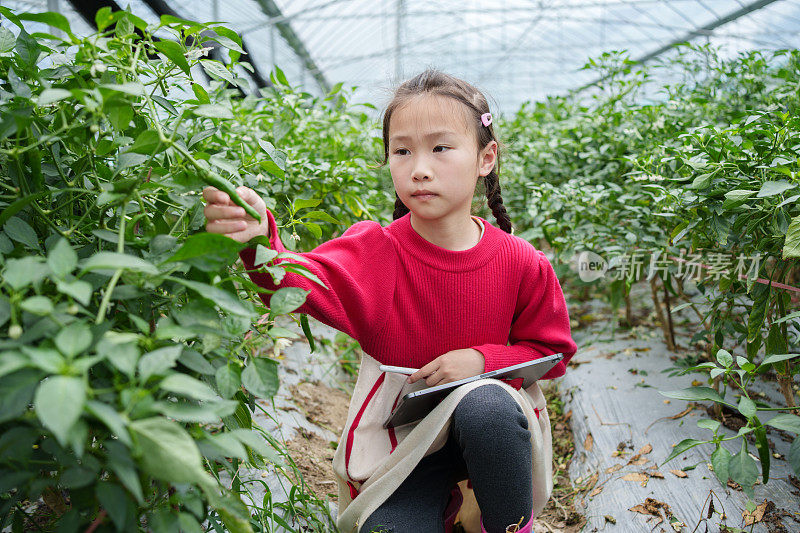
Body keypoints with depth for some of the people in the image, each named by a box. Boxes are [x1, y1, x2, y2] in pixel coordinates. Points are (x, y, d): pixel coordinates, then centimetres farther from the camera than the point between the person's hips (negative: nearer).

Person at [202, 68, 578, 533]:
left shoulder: (522, 265, -11)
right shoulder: (375, 251, -13)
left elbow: (552, 350, 2)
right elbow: (305, 282, -32)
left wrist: (483, 359, -17)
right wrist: (258, 241, -55)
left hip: (493, 424, 0)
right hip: (400, 431, 1)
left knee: (484, 406, -34)